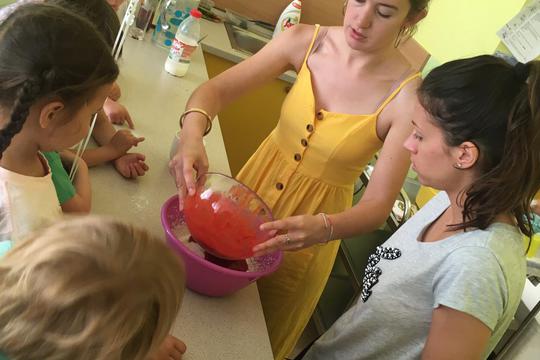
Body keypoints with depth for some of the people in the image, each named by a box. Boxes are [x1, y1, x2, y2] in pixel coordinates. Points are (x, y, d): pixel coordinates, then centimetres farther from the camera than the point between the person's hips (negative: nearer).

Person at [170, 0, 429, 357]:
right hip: (254, 187, 3)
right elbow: (215, 89, -16)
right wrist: (192, 133, -37)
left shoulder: (408, 97, -22)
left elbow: (378, 205, -22)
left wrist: (320, 228, -42)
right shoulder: (306, 40, -14)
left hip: (316, 217, -3)